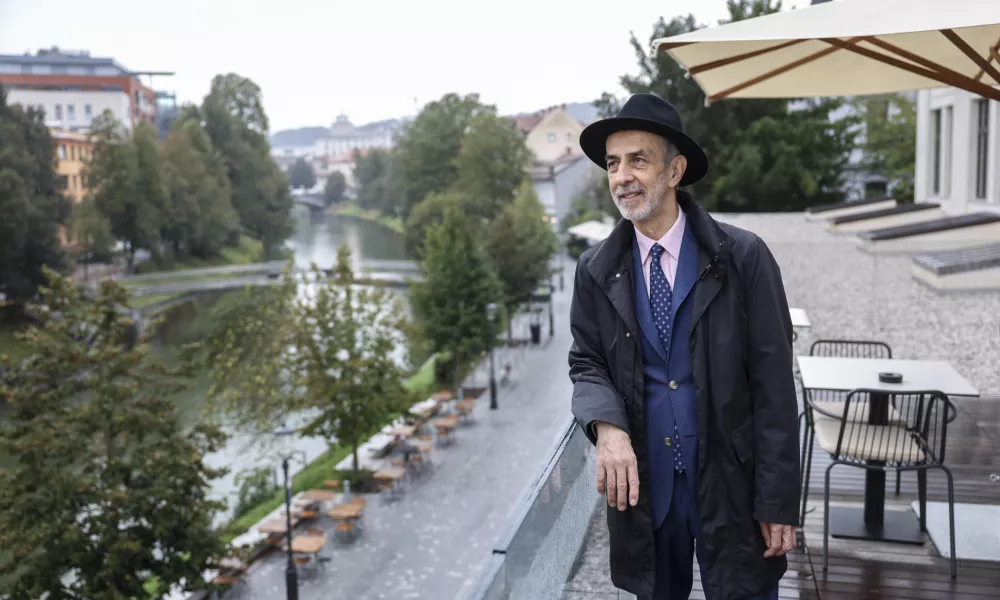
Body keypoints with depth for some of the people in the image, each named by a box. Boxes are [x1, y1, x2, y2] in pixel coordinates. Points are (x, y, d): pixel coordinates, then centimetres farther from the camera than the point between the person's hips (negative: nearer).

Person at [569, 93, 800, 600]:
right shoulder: (596, 270, 0)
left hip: (731, 483, -2)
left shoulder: (743, 258, -9)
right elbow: (587, 362, 6)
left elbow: (773, 384, -9)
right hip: (642, 481, 3)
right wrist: (606, 426, -17)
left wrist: (778, 503, -9)